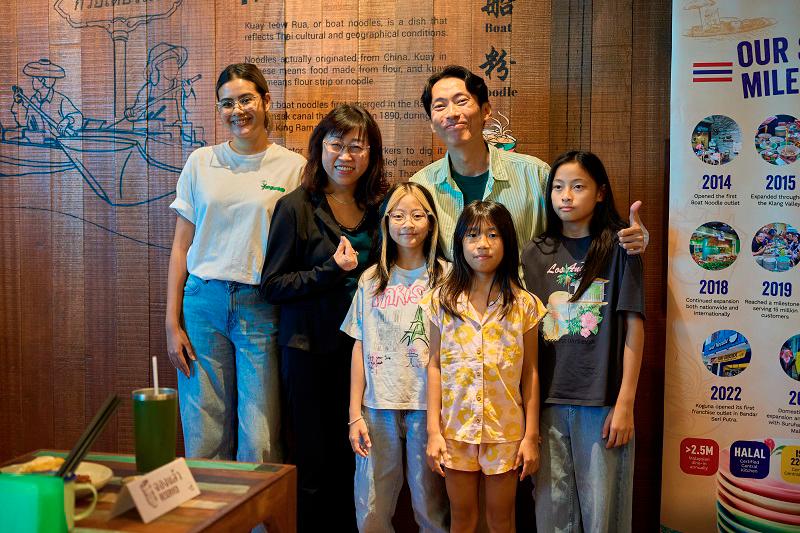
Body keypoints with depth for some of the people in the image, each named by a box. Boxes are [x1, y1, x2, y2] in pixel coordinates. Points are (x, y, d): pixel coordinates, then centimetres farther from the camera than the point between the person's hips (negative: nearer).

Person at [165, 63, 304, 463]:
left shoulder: (293, 167, 2)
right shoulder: (201, 162, 8)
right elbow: (181, 246, 8)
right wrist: (172, 322, 3)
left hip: (261, 308, -2)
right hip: (203, 301, 2)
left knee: (260, 441, 1)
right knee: (204, 436, 7)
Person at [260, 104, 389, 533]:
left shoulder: (380, 207, 5)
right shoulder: (296, 207, -6)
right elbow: (271, 285, -8)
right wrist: (330, 271, -19)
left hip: (362, 347, 4)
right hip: (311, 349, -4)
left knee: (352, 461, 12)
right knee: (312, 464, 5)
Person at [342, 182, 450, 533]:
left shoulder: (445, 277, 0)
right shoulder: (371, 279, 7)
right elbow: (360, 348, 7)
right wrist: (355, 413, 3)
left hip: (427, 405, -2)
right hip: (378, 407, 2)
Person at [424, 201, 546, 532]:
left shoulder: (523, 304, -2)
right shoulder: (443, 300, -1)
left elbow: (530, 372, 0)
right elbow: (435, 366, 0)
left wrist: (531, 435, -2)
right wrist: (433, 430, -4)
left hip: (505, 429, 0)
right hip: (456, 428, 1)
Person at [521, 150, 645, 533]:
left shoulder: (617, 247, -1)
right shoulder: (535, 253, 8)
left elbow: (633, 328, -4)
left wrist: (625, 403, -9)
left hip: (602, 400, -3)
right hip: (548, 400, 3)